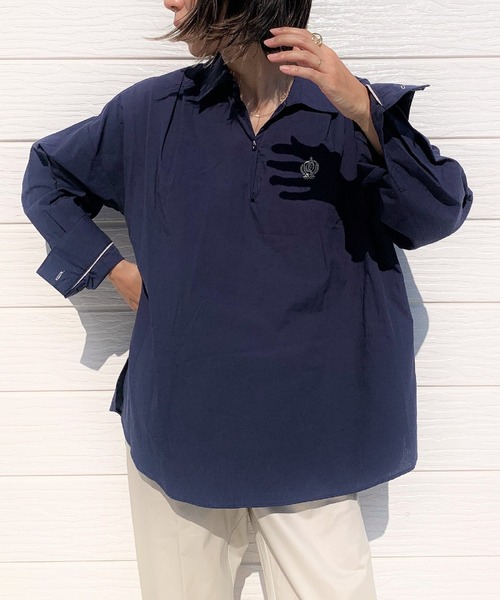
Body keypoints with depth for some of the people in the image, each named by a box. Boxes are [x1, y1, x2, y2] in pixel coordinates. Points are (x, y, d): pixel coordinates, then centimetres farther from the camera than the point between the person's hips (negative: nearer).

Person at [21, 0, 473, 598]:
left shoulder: (353, 112, -2)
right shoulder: (154, 110, 2)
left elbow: (439, 216, -13)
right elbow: (47, 175, 16)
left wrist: (362, 110, -26)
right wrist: (115, 269, 5)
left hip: (307, 430, -1)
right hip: (179, 420, 2)